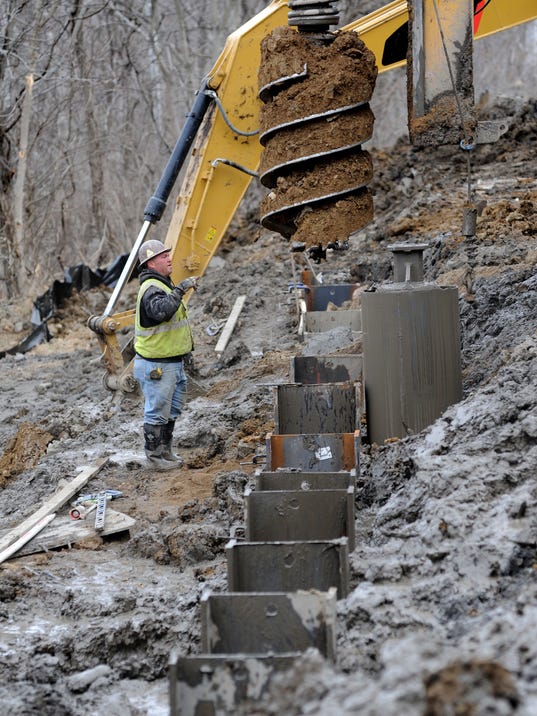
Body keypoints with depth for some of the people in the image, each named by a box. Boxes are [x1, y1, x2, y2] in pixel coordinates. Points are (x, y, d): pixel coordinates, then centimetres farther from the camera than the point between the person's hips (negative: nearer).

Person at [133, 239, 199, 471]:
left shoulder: (162, 285, 14)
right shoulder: (151, 289, -21)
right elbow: (161, 310, -42)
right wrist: (180, 289, -38)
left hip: (172, 361, 11)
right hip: (157, 366, -11)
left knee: (171, 410, 20)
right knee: (157, 412, 0)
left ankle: (165, 451, 31)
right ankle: (154, 456, 9)